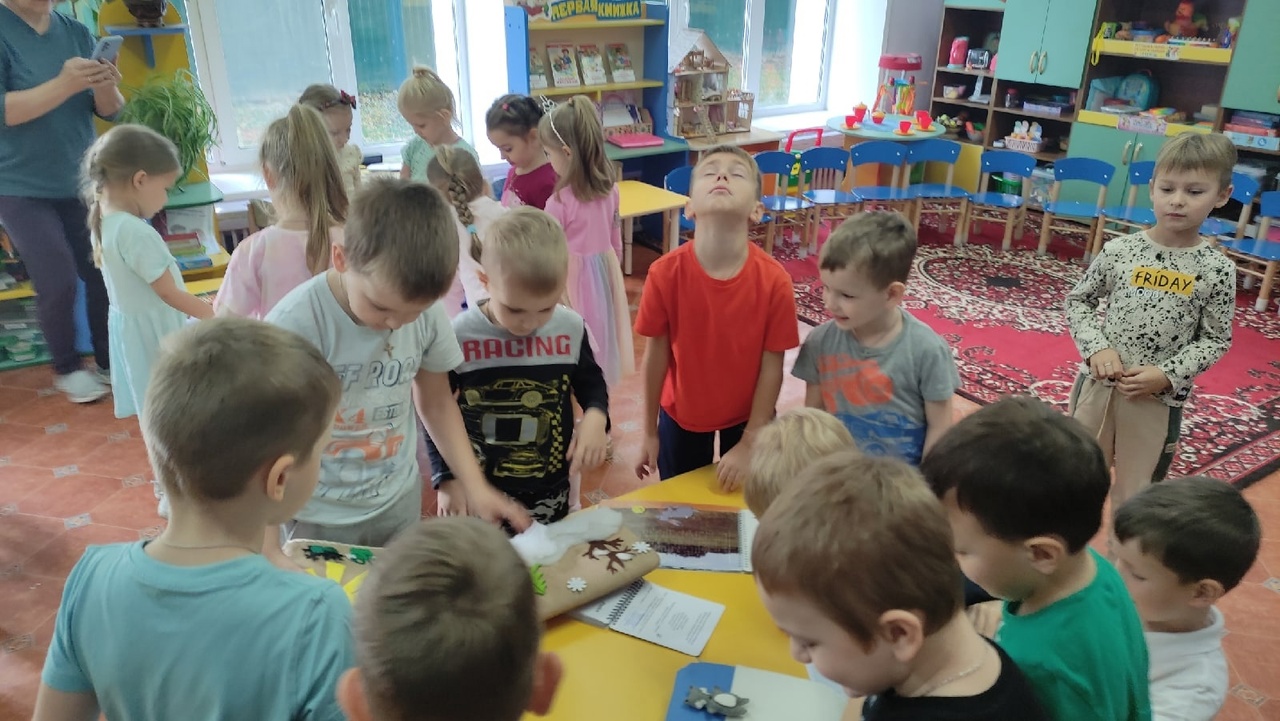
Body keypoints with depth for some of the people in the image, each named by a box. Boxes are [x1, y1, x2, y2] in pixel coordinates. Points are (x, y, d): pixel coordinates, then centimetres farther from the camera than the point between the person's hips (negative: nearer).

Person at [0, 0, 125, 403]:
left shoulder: (76, 33, 4)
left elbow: (110, 111, 2)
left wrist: (105, 88, -21)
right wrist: (65, 84, -32)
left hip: (81, 184, 4)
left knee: (103, 273, 2)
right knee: (58, 281, -8)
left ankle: (109, 362, 19)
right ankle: (67, 369, 13)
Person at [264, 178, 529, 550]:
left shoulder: (427, 312, -14)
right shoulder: (296, 323, -25)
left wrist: (476, 487, -3)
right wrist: (267, 549, -25)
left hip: (399, 502, 3)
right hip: (318, 516, -3)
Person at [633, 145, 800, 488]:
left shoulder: (774, 280, -25)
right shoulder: (665, 273, -24)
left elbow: (772, 366, -15)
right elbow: (656, 353, -12)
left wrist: (750, 443, -10)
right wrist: (650, 433, -3)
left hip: (747, 416, 0)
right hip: (681, 413, 0)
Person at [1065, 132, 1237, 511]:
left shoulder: (1217, 269, -9)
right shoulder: (1120, 250, -7)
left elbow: (1216, 340, -3)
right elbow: (1078, 300, 3)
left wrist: (1167, 375, -17)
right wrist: (1097, 348, -11)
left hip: (1160, 399, -1)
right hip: (1098, 383, 2)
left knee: (1133, 498, 13)